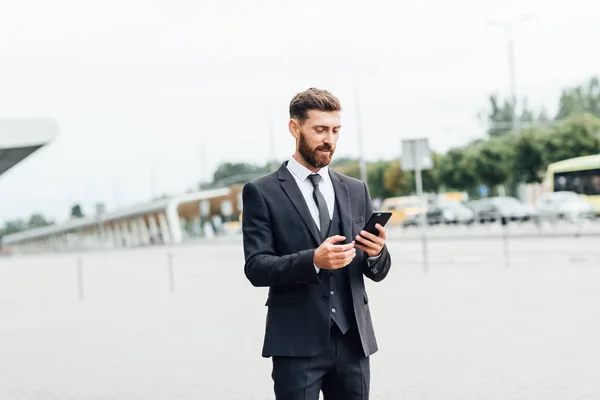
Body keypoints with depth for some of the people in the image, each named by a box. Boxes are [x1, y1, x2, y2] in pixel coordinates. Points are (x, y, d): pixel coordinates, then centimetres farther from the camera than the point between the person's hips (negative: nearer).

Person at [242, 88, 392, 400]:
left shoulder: (356, 191, 13)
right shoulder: (262, 193, 0)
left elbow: (377, 272, 13)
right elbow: (256, 268, -8)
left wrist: (376, 252, -11)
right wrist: (312, 260, -24)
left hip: (353, 340, 4)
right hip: (297, 342, -4)